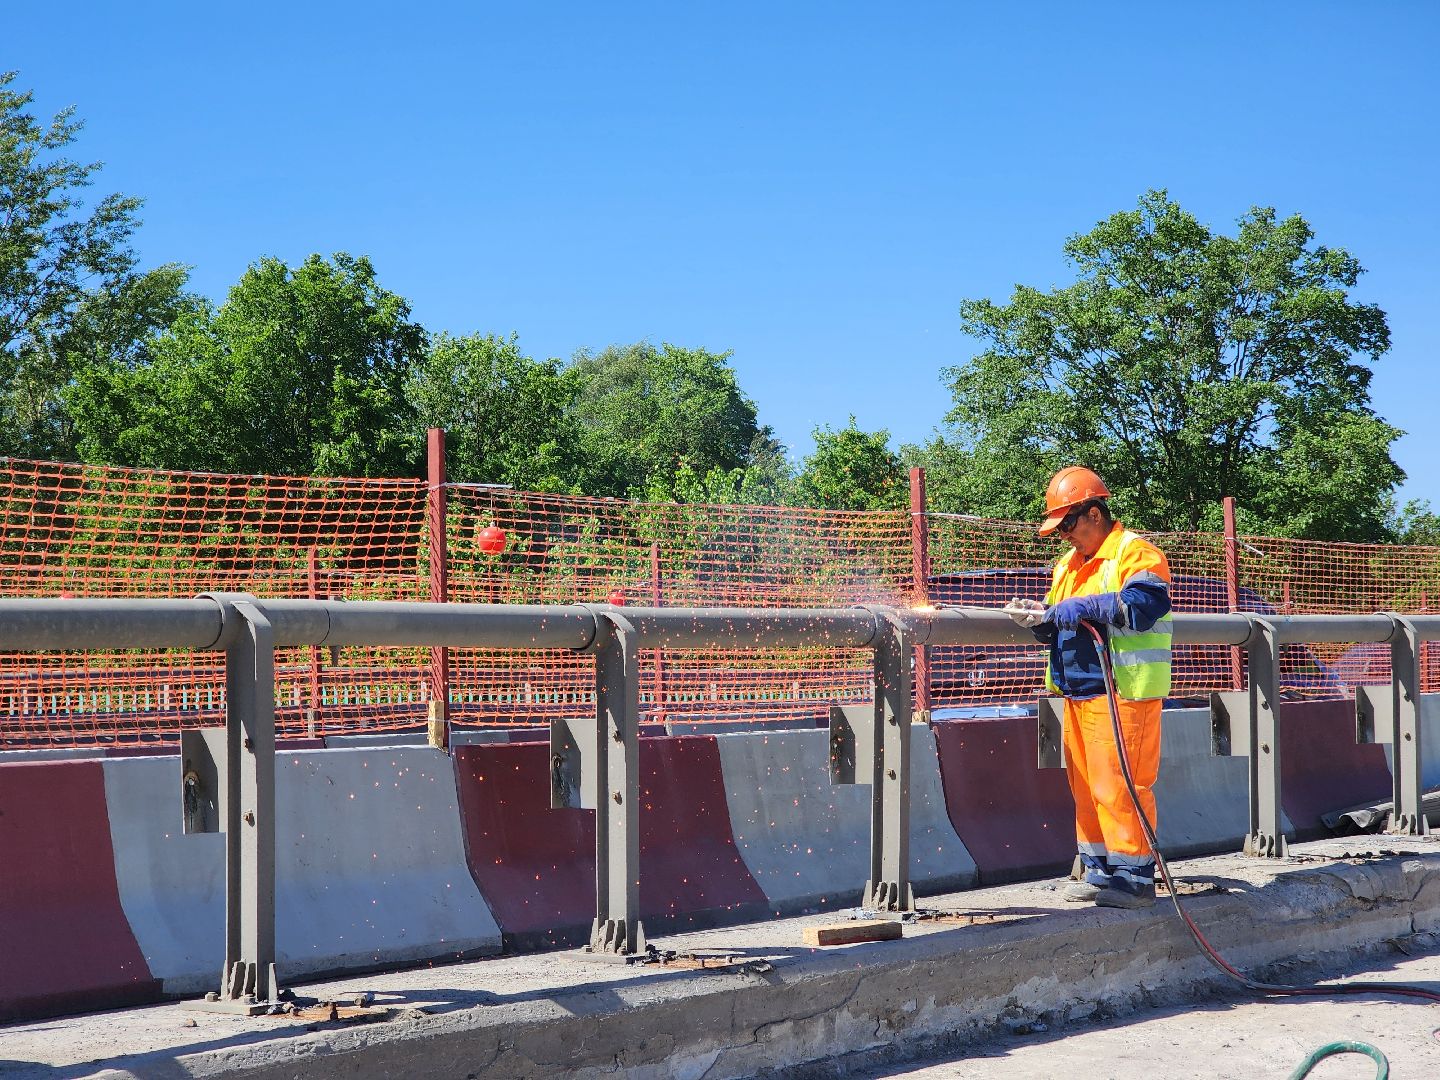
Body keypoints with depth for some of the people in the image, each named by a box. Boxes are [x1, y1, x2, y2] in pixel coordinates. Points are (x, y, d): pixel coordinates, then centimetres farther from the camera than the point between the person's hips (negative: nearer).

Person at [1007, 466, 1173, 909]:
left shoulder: (1135, 554, -7)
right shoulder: (1069, 564, 20)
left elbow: (1139, 607, -24)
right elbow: (1059, 626, 21)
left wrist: (1081, 608, -19)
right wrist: (1039, 617, -1)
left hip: (1123, 694, -9)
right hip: (1078, 693, 9)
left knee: (1118, 785, -9)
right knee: (1085, 786, 10)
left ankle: (1134, 877, -4)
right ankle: (1099, 870, 18)